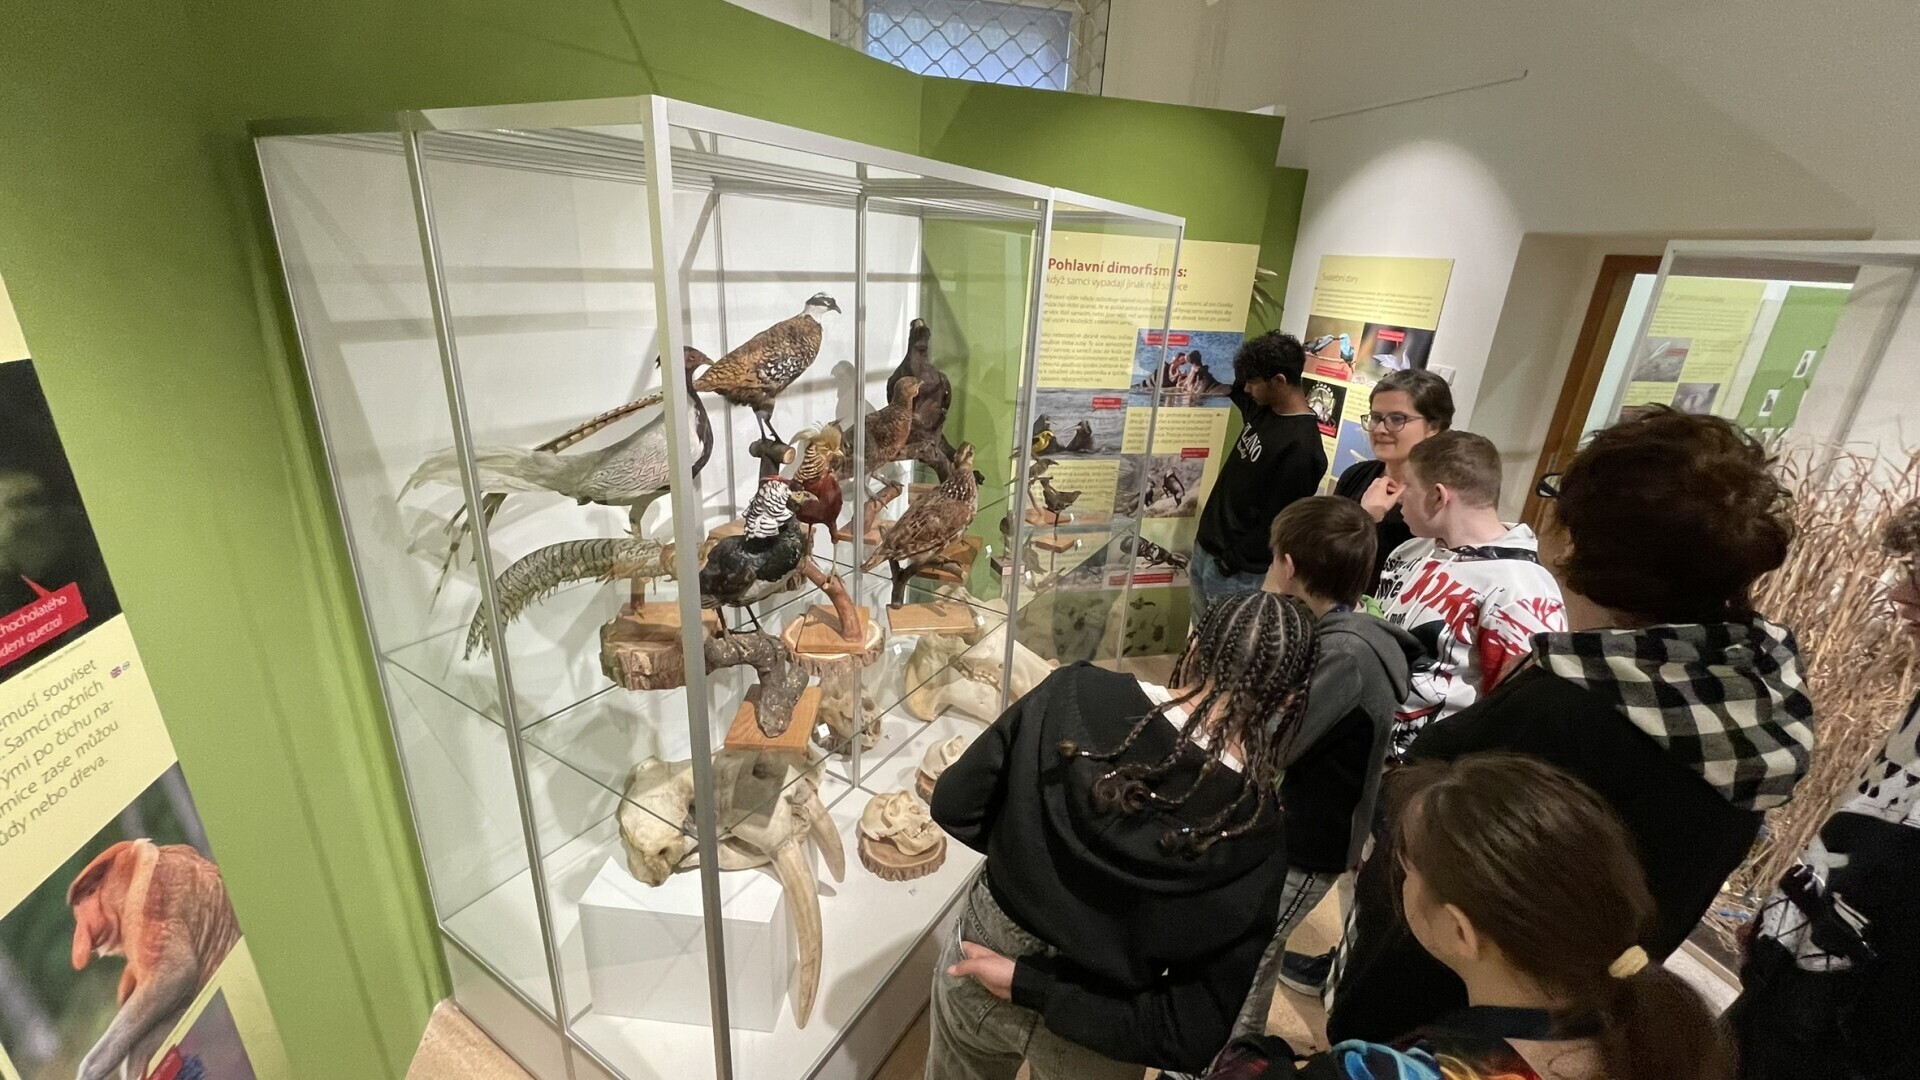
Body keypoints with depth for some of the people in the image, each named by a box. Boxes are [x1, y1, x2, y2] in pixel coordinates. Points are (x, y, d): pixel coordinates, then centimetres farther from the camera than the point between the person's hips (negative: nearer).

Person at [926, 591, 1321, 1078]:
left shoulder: (1076, 693, -24)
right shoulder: (1257, 843, -23)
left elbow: (954, 807, -13)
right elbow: (1192, 1035, -20)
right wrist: (1033, 985, -14)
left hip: (984, 948, 1)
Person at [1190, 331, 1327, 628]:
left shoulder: (1301, 447, -23)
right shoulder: (1263, 408, 3)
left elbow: (1277, 522, -21)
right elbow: (1233, 387, 24)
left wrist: (1231, 565, -15)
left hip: (1237, 572, -8)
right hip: (1204, 549, 8)